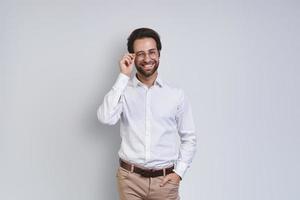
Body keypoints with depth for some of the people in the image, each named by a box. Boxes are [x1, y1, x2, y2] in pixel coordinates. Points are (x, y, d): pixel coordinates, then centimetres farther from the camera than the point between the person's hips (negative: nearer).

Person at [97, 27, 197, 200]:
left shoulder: (176, 95, 0)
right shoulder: (123, 91, -2)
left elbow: (189, 138, 6)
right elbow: (106, 118, -20)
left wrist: (179, 172, -3)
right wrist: (123, 77, -16)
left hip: (165, 179, 1)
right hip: (130, 178, 0)